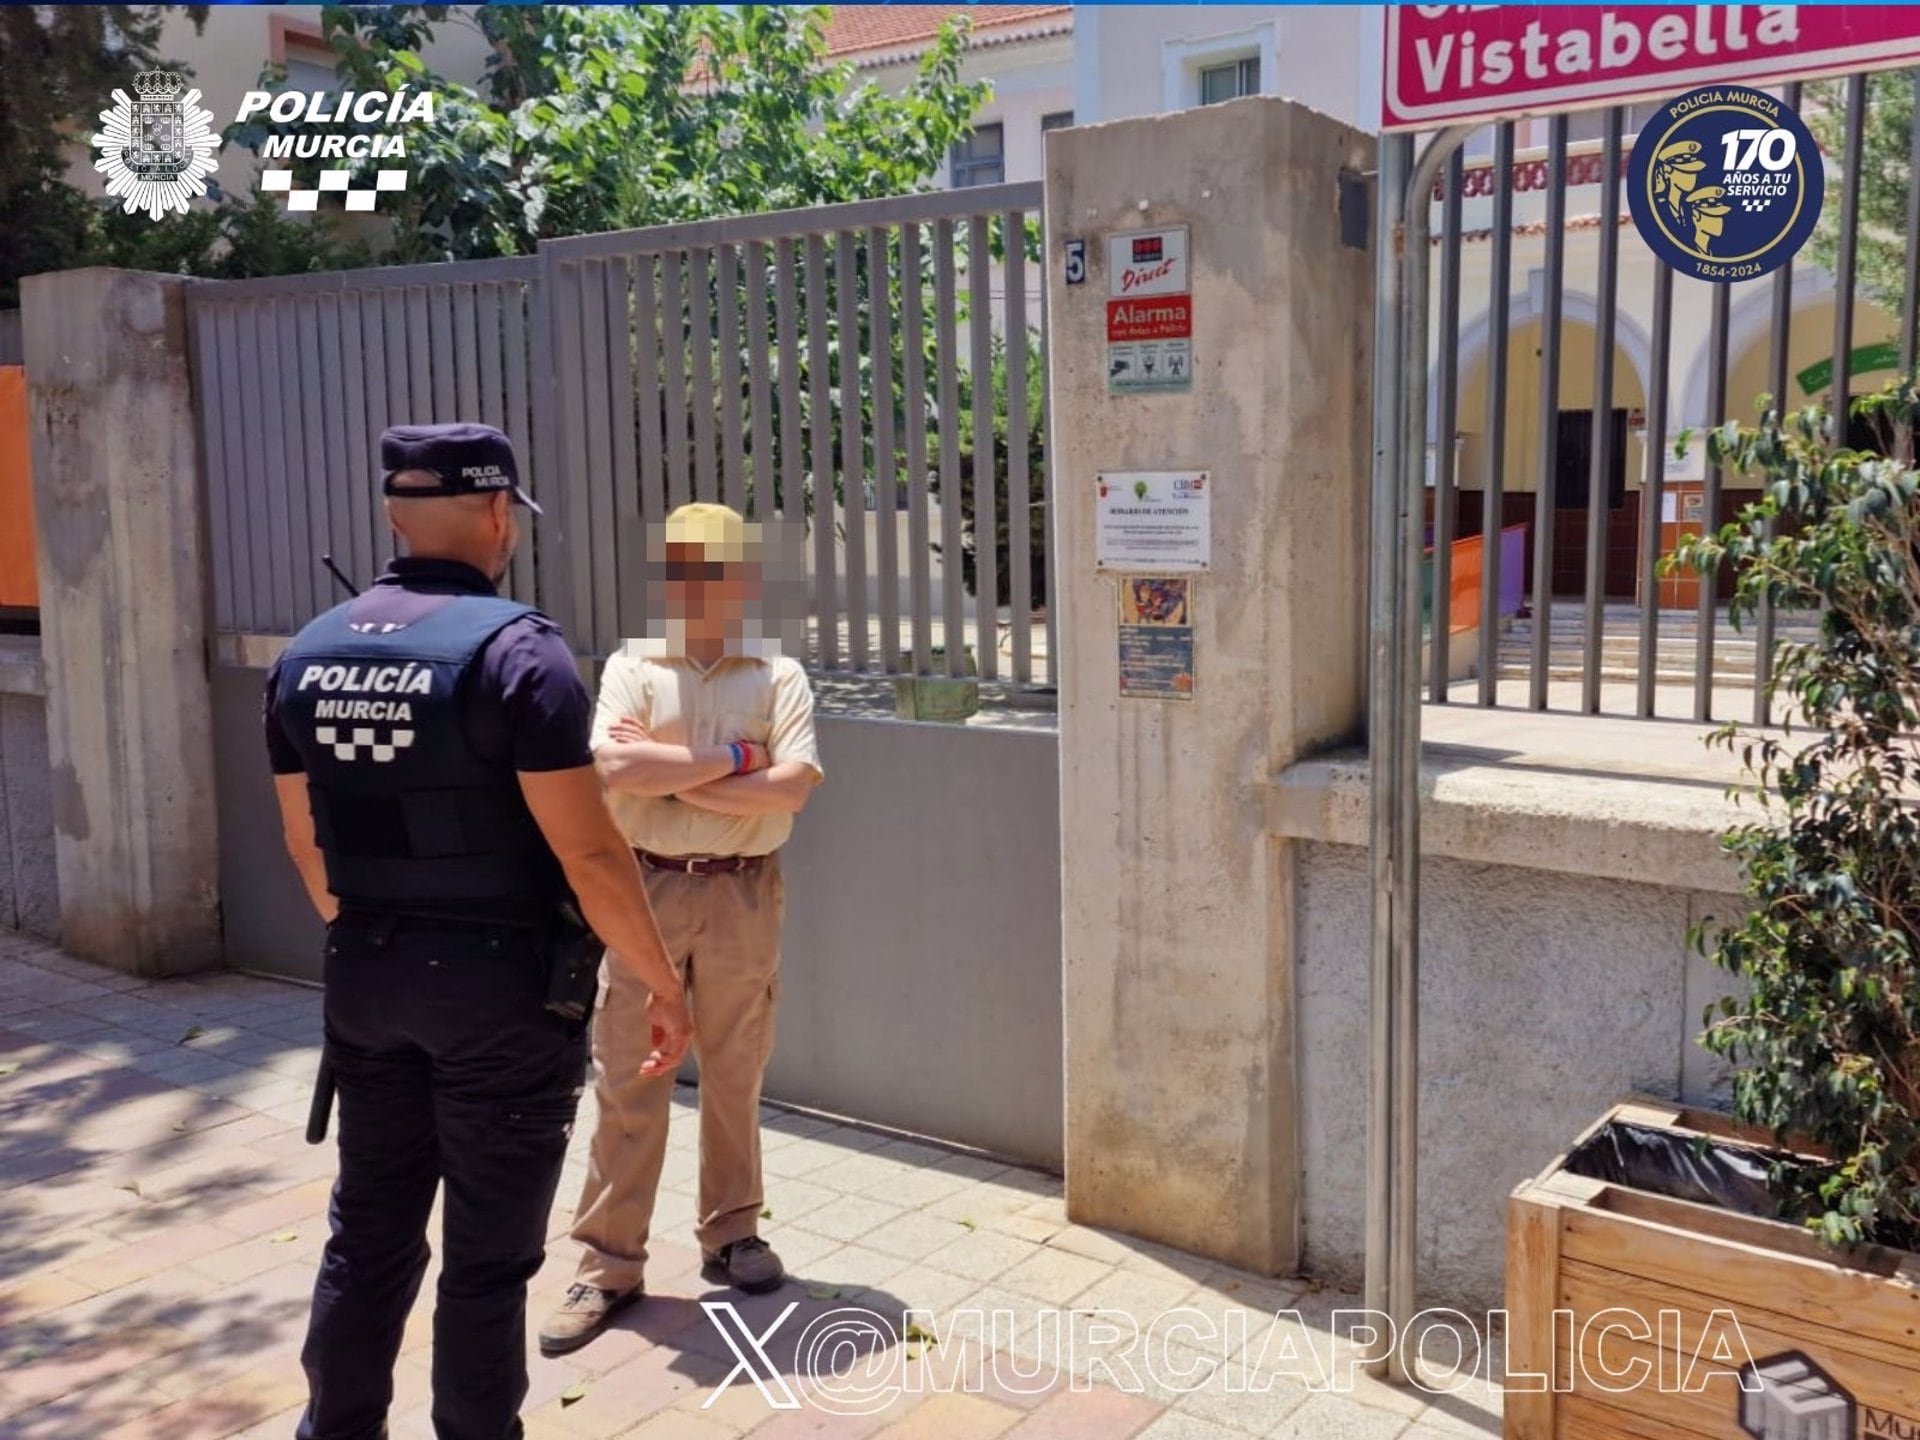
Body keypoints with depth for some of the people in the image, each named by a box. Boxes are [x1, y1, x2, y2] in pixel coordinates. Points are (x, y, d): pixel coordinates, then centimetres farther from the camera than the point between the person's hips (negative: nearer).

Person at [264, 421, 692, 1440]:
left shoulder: (308, 654, 4)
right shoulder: (515, 645, -16)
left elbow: (306, 842, 13)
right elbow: (587, 851, -18)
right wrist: (664, 985, -9)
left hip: (363, 978, 6)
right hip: (499, 985, -6)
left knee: (368, 1236, 20)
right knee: (486, 1259, 7)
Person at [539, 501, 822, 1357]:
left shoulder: (778, 676, 2)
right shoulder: (630, 668, 2)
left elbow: (791, 788, -13)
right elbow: (613, 769, -16)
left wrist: (669, 773, -13)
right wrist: (732, 757, -13)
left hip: (743, 895, 0)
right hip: (646, 891, 0)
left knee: (734, 1078, 12)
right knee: (628, 1082, 3)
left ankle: (731, 1234, 29)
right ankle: (609, 1264, 13)